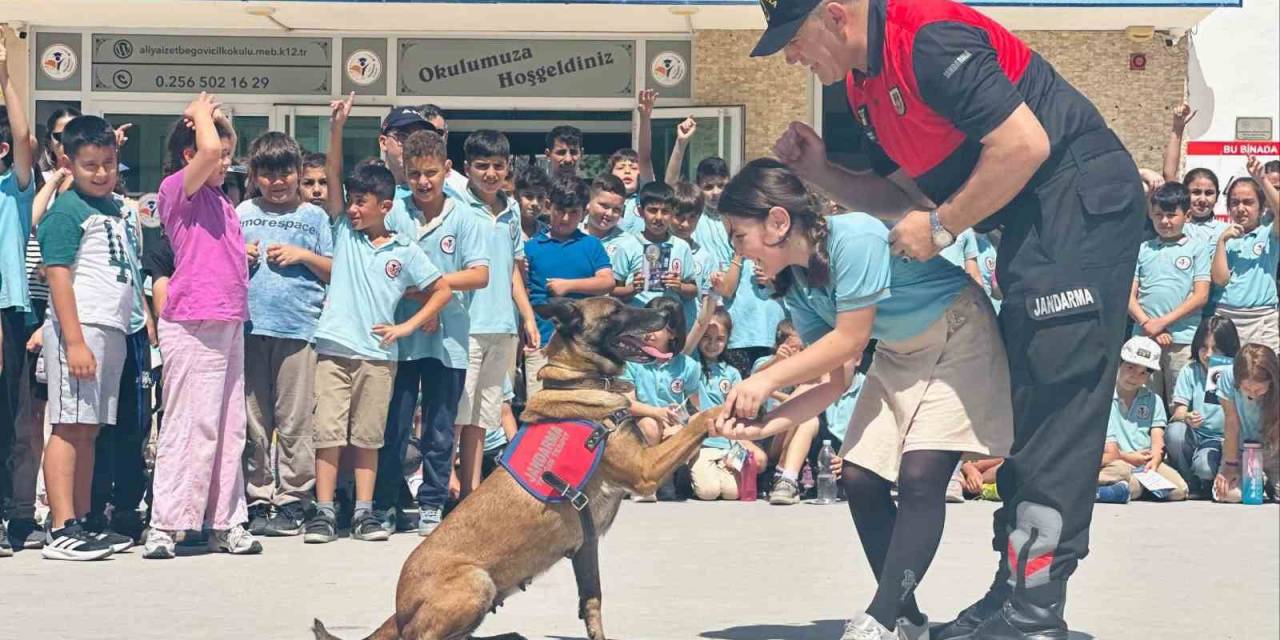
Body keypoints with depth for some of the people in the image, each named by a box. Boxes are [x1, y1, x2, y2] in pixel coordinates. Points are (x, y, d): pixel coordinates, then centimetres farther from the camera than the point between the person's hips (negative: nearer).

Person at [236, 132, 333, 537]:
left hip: (299, 328, -2)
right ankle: (258, 500, 11)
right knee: (252, 421, 4)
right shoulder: (241, 214, 15)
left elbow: (335, 272, 10)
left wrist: (304, 255, -5)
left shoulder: (314, 217, 10)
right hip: (249, 326, 2)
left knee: (295, 422, -3)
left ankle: (293, 500, 4)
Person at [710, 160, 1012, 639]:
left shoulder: (854, 238, -29)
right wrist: (766, 424, -18)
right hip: (900, 355, 8)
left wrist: (767, 379, -18)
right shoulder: (796, 285, -4)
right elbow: (837, 380, -6)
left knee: (918, 477, -21)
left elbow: (850, 340, -24)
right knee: (858, 479, -2)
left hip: (961, 337, -8)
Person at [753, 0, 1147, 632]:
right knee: (1025, 402, 11)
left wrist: (941, 228, -15)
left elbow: (1025, 144, -25)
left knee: (1057, 395, -13)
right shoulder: (862, 82, 10)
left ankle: (1034, 611, -13)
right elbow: (905, 194, 14)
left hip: (1084, 194, -11)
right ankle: (1013, 594, 16)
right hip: (1034, 218, 11)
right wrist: (820, 172, 0)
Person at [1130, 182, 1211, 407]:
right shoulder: (1142, 250, 13)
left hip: (1183, 339, -2)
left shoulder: (1197, 249, 6)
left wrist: (1163, 321, -8)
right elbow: (1129, 295, 8)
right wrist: (1147, 324, -9)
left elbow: (1201, 296, -1)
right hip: (1144, 337, 2)